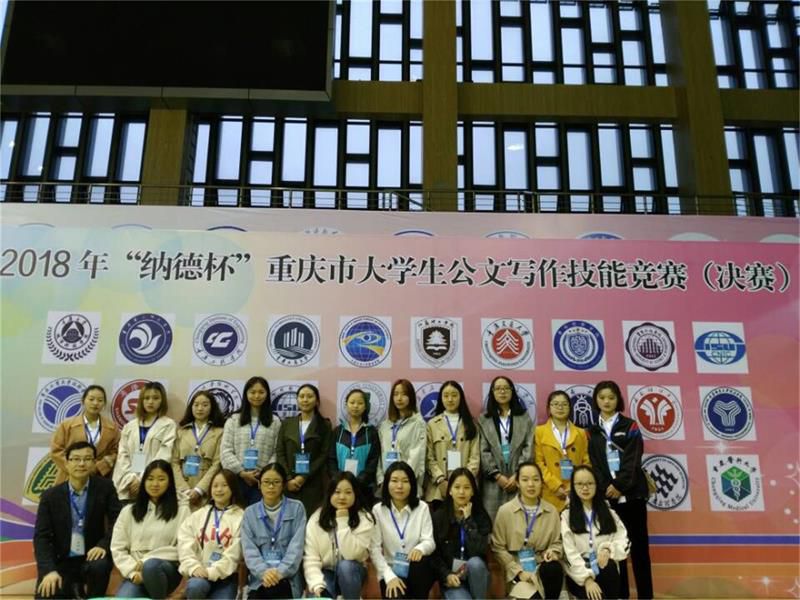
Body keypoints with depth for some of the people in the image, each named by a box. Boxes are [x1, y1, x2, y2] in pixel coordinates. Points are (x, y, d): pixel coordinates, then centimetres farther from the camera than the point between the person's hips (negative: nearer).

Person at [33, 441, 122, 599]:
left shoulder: (104, 487, -5)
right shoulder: (50, 496, -3)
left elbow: (118, 521, -6)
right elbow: (41, 536, -6)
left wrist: (104, 544, -25)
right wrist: (49, 570, -20)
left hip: (91, 557, -1)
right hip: (60, 562, 1)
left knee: (99, 566, -33)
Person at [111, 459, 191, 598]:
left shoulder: (181, 511, 6)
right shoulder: (128, 511, 15)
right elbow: (117, 548, 8)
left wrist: (146, 561, -9)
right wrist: (133, 572, -8)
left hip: (167, 569, -1)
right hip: (136, 574, 1)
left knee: (151, 566, -36)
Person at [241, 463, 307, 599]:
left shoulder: (296, 508, 7)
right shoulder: (250, 512, 12)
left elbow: (297, 546, -1)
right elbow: (249, 549, 3)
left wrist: (280, 572, -15)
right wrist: (263, 572, -14)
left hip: (287, 577, -2)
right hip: (259, 579, 2)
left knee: (275, 587, -29)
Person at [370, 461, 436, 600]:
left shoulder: (422, 508, -1)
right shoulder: (378, 510, -4)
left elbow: (430, 541, -8)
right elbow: (374, 549, -8)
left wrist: (420, 548, -32)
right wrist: (390, 576, -20)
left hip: (418, 571, 2)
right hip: (391, 571, -2)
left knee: (420, 560, -33)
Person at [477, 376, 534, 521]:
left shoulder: (524, 417, 11)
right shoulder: (484, 419, 10)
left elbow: (528, 448, 2)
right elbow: (484, 451, 2)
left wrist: (518, 474, -8)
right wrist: (497, 475, -9)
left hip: (519, 479, 0)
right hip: (494, 480, 0)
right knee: (494, 519, -4)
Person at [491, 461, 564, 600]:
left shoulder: (551, 511, 4)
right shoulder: (505, 511, -4)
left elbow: (557, 541, 13)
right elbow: (498, 547, -2)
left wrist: (553, 552, -10)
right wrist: (518, 571, -11)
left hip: (542, 566, 3)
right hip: (517, 570, -3)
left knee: (554, 568, -32)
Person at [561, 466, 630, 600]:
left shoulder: (609, 513, 14)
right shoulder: (566, 516, 3)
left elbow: (623, 541, 5)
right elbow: (570, 552, -6)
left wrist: (608, 549, -17)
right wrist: (587, 578, -18)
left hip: (606, 572, 3)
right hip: (579, 575, -3)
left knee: (609, 566, -32)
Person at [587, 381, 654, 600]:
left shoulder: (630, 426, 3)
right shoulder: (592, 431, 9)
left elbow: (632, 459, -6)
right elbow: (593, 463, 3)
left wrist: (620, 486, -15)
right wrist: (606, 487, -11)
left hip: (631, 493, -2)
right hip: (606, 495, 2)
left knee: (638, 544, 1)